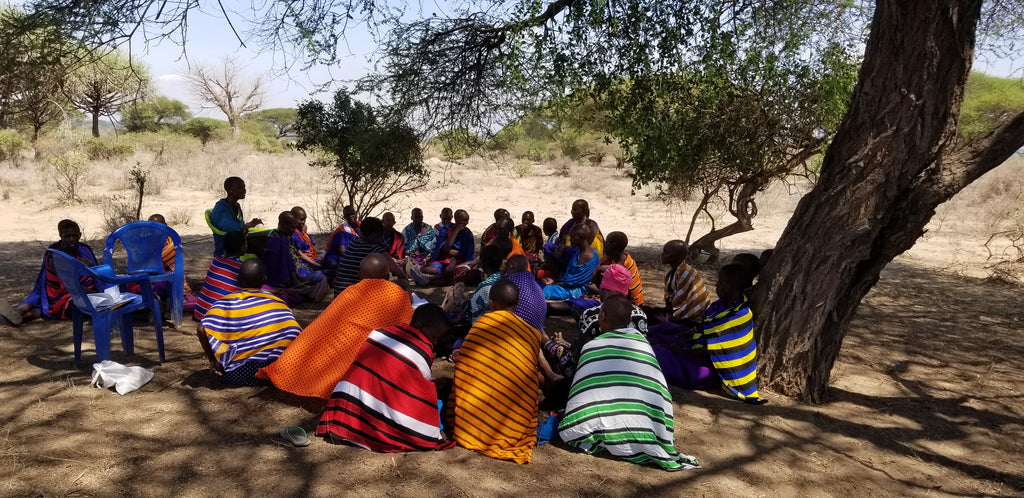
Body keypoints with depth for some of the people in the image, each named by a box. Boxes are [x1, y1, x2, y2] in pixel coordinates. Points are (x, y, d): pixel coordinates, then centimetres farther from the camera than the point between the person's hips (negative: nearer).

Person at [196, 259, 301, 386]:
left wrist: (212, 361, -5)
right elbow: (295, 334, -5)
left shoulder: (228, 302, -5)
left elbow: (201, 329, -16)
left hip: (236, 376, 2)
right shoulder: (279, 303, 0)